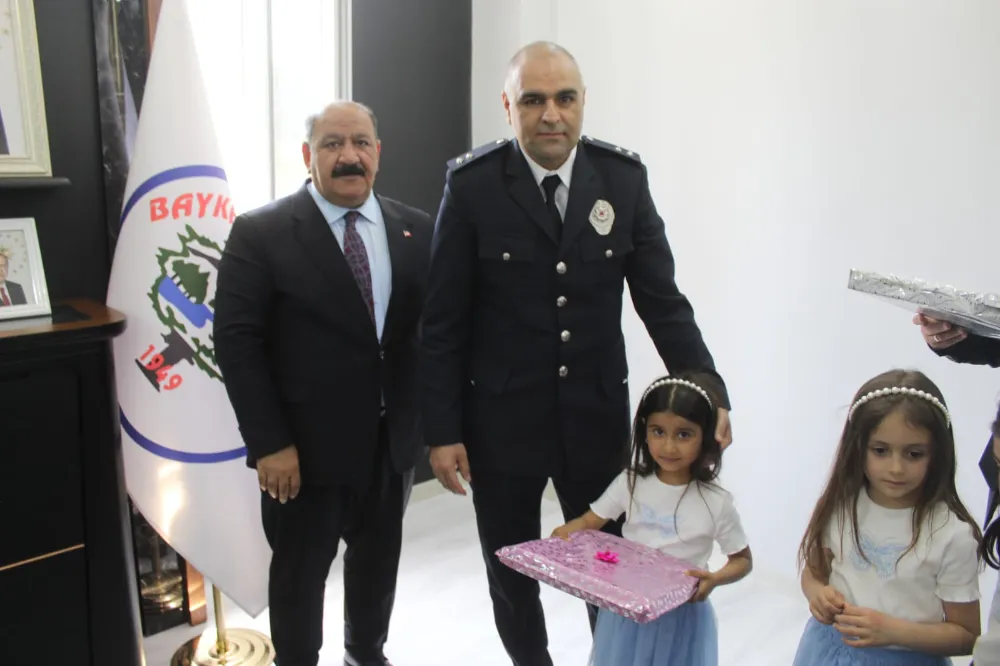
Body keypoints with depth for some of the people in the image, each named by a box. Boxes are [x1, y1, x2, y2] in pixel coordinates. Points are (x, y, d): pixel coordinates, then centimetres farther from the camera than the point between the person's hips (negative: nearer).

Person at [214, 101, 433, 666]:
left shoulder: (417, 231, 2)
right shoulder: (261, 232, -10)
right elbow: (237, 340, -12)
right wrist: (268, 442, -15)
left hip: (393, 438, 4)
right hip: (306, 444, -4)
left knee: (379, 559, 22)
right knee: (300, 571, 13)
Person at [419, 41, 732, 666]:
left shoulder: (624, 177, -4)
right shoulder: (472, 184, -10)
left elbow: (661, 299, -1)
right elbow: (444, 321, -7)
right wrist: (442, 430, -8)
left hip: (597, 414, 1)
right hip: (500, 418, -1)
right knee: (511, 575, 17)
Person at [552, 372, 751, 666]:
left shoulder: (716, 503, -15)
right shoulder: (630, 483, -9)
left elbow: (743, 560, -4)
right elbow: (590, 521, -1)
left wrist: (715, 579, -24)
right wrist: (565, 533, -23)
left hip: (681, 616, -2)